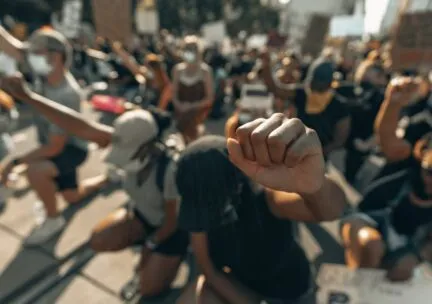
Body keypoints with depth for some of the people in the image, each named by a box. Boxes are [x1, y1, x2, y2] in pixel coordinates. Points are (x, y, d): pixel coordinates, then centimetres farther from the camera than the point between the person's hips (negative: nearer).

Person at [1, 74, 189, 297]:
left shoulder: (171, 170, -39)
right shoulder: (132, 143, -24)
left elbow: (173, 219, -25)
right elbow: (80, 127, -29)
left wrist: (150, 246, -9)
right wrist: (26, 95, -34)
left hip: (172, 227, -5)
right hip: (141, 214, 5)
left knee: (148, 288, 1)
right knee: (99, 241, -9)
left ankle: (176, 252, 26)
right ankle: (144, 242, 15)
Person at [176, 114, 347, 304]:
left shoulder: (264, 196, -35)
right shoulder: (199, 204, -22)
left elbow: (329, 210, -55)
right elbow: (209, 269, -14)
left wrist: (313, 183, -77)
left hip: (287, 287, -2)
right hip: (237, 280, 3)